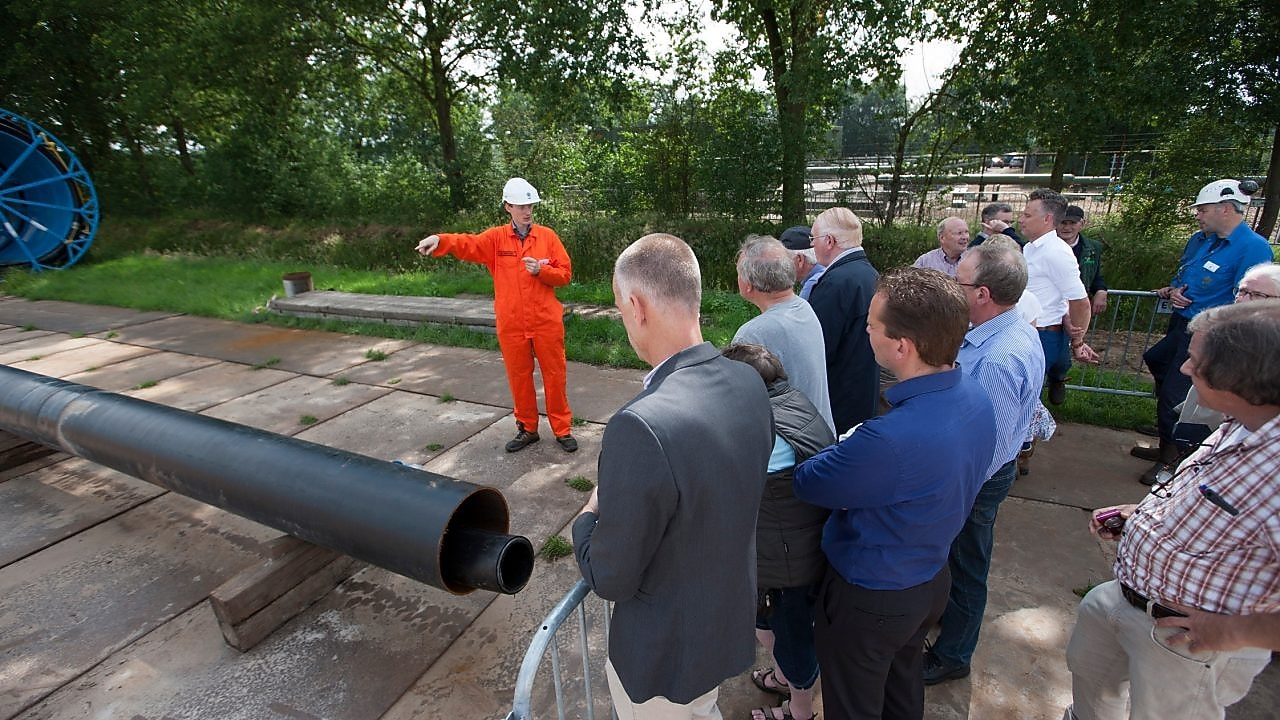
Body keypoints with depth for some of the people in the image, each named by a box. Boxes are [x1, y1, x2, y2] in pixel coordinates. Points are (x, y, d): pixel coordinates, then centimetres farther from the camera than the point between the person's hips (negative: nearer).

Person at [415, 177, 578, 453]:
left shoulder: (547, 236, 2)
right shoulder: (496, 238, 3)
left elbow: (565, 274, 2)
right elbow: (468, 244, -14)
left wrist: (541, 270, -16)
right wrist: (439, 240, -33)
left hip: (546, 321, -1)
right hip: (511, 324, 1)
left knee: (554, 375, 6)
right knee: (519, 377, 11)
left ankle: (562, 429, 19)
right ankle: (527, 428, 28)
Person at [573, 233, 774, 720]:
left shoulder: (642, 427, -38)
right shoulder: (749, 382, -13)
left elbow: (610, 578, -25)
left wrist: (590, 516, -6)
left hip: (664, 653, -5)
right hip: (732, 621, 6)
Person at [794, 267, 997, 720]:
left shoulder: (890, 439, -41)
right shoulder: (975, 396, -12)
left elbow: (807, 483, -26)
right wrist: (853, 452, -10)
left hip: (870, 594, -7)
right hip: (932, 577, 7)